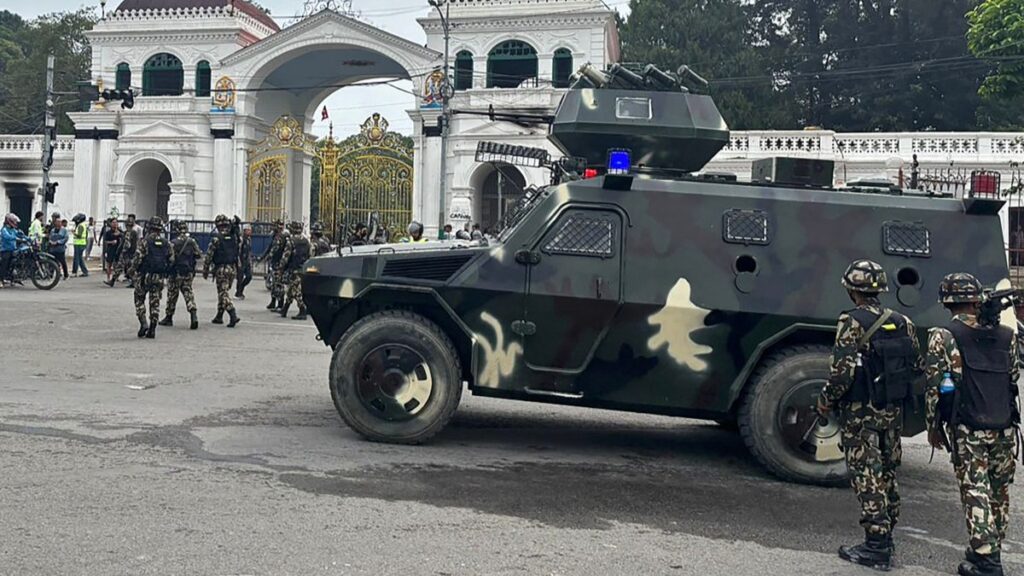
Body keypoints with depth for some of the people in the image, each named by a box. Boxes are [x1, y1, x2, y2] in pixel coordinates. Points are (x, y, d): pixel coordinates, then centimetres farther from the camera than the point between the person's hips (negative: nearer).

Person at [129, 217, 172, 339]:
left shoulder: (145, 241, -9)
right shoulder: (166, 243, 4)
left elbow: (137, 258, -14)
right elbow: (171, 260, 7)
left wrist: (131, 270, 0)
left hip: (144, 275, -3)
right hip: (159, 277, 3)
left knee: (139, 299, 12)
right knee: (155, 302, 7)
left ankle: (143, 323, -2)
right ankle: (152, 329, 6)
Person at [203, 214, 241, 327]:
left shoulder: (216, 238, -11)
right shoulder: (234, 237, 3)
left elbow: (208, 255, -8)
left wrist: (205, 271, 0)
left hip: (221, 268, -6)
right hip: (233, 267, 6)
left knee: (223, 293, -6)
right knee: (223, 292, 17)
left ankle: (233, 316, -21)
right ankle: (219, 316, 24)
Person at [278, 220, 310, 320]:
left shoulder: (291, 241, -11)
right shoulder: (306, 241, 10)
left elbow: (286, 255, -13)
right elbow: (309, 255, 14)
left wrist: (282, 266, -3)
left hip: (294, 269, -7)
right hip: (303, 269, 7)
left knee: (297, 291, -5)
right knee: (290, 290, 16)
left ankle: (302, 312, -8)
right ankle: (284, 310, 24)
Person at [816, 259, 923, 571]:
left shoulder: (852, 323, -14)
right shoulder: (902, 323, 6)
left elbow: (842, 371, -20)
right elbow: (918, 367, 9)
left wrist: (826, 400, -7)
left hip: (860, 413, -6)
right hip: (892, 412, 7)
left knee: (867, 476, -2)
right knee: (887, 472, 17)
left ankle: (876, 547, 0)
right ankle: (886, 537, 27)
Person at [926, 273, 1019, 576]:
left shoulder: (943, 337, -4)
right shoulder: (1005, 335, 7)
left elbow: (934, 385, -4)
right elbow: (1014, 376, 17)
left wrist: (933, 426, 3)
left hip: (967, 430, -4)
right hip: (1005, 428, 4)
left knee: (976, 494, 0)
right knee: (999, 493, 15)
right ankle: (991, 551, 28)